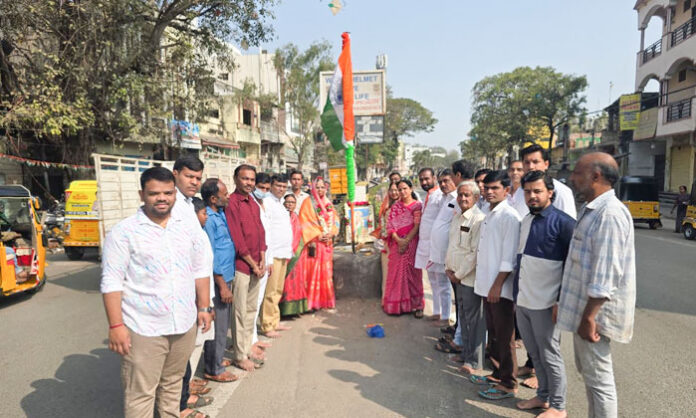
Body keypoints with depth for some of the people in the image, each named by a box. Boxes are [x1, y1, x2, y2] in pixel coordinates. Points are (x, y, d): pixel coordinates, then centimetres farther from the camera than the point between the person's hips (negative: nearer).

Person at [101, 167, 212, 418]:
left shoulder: (187, 228, 6)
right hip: (143, 329, -4)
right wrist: (116, 325, -14)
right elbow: (111, 282, -10)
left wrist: (204, 307, 9)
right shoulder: (124, 232, -8)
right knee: (140, 393, 6)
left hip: (185, 325, 5)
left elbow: (199, 271, 12)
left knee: (173, 383, 20)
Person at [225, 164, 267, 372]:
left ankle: (247, 349, 28)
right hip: (241, 265, -8)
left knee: (251, 309, 16)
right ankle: (240, 356, 14)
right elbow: (237, 240, -16)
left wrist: (262, 260, 4)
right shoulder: (231, 203, -12)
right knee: (241, 312, 1)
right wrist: (252, 264, -11)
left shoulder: (253, 203, 13)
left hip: (256, 266, 8)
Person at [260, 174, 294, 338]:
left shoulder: (280, 204, 18)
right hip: (273, 253, -9)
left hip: (283, 253, 9)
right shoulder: (267, 203, -9)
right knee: (270, 292, -4)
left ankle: (275, 322, 25)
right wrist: (267, 257, -20)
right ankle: (267, 326, 6)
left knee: (278, 290, 15)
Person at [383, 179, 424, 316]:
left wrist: (406, 241, -15)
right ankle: (397, 304, 13)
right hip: (397, 244, 3)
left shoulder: (417, 206, 0)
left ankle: (416, 305, 9)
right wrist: (398, 240, -12)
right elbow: (390, 225, 2)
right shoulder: (395, 206, 10)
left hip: (412, 244, -3)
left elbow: (417, 225, -8)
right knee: (396, 273, 4)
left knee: (412, 273, 0)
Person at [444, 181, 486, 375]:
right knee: (463, 316, 17)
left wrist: (459, 274, -13)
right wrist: (448, 268, 8)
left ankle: (474, 361, 11)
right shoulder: (457, 218, 12)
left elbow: (476, 253, -19)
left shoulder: (479, 219, -15)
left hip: (471, 277, -8)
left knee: (474, 319, 0)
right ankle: (466, 353, 30)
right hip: (457, 276, 8)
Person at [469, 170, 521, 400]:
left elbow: (509, 257, -18)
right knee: (493, 334, 19)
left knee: (504, 337, 4)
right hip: (487, 286, 9)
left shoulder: (509, 216, -14)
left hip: (501, 288, -8)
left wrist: (497, 285, -19)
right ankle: (498, 373, 34)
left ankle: (508, 384, 17)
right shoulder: (489, 215, 12)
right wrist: (487, 284, 15)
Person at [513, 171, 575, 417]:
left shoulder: (562, 222, -12)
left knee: (550, 356, 8)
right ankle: (543, 396, 37)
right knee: (534, 354, 19)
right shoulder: (525, 221, 10)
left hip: (545, 304, -7)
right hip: (522, 301, 7)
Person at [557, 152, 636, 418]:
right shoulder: (592, 210, 12)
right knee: (588, 371, 21)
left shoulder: (610, 213, -21)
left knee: (598, 378, 3)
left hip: (595, 311, -10)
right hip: (585, 307, 10)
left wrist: (589, 317, -22)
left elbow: (606, 274, -25)